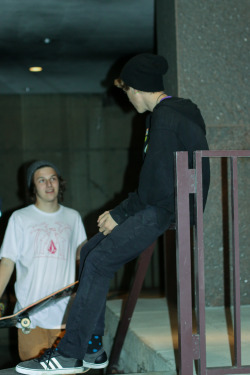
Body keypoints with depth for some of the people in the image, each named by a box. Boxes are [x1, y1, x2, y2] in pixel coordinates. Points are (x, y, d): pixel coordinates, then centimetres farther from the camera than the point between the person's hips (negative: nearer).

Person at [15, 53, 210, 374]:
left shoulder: (166, 118, -16)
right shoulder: (163, 114, 17)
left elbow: (156, 187, -20)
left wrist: (120, 214, -10)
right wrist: (120, 213, 13)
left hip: (166, 209, -10)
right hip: (158, 207, 10)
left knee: (99, 262, -15)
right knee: (91, 251, 8)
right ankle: (91, 349, 9)